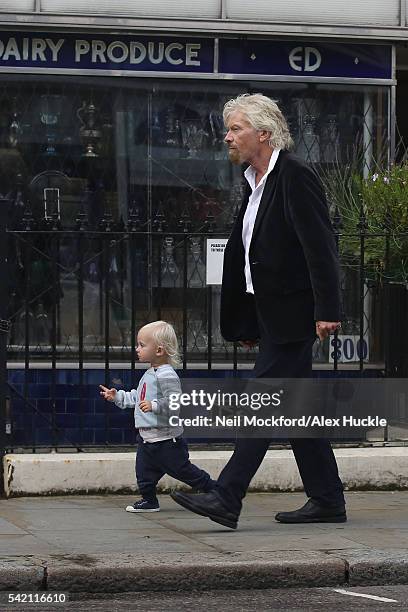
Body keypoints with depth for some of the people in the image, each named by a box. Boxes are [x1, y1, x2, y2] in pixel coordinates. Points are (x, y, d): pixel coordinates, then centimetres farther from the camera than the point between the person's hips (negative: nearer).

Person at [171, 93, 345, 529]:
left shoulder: (295, 176, -13)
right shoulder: (256, 183, 16)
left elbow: (320, 247, -18)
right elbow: (241, 253, 19)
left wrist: (326, 310, -23)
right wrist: (242, 323, 19)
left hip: (292, 313, -10)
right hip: (272, 313, 10)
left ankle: (227, 500, -12)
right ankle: (326, 501, 17)